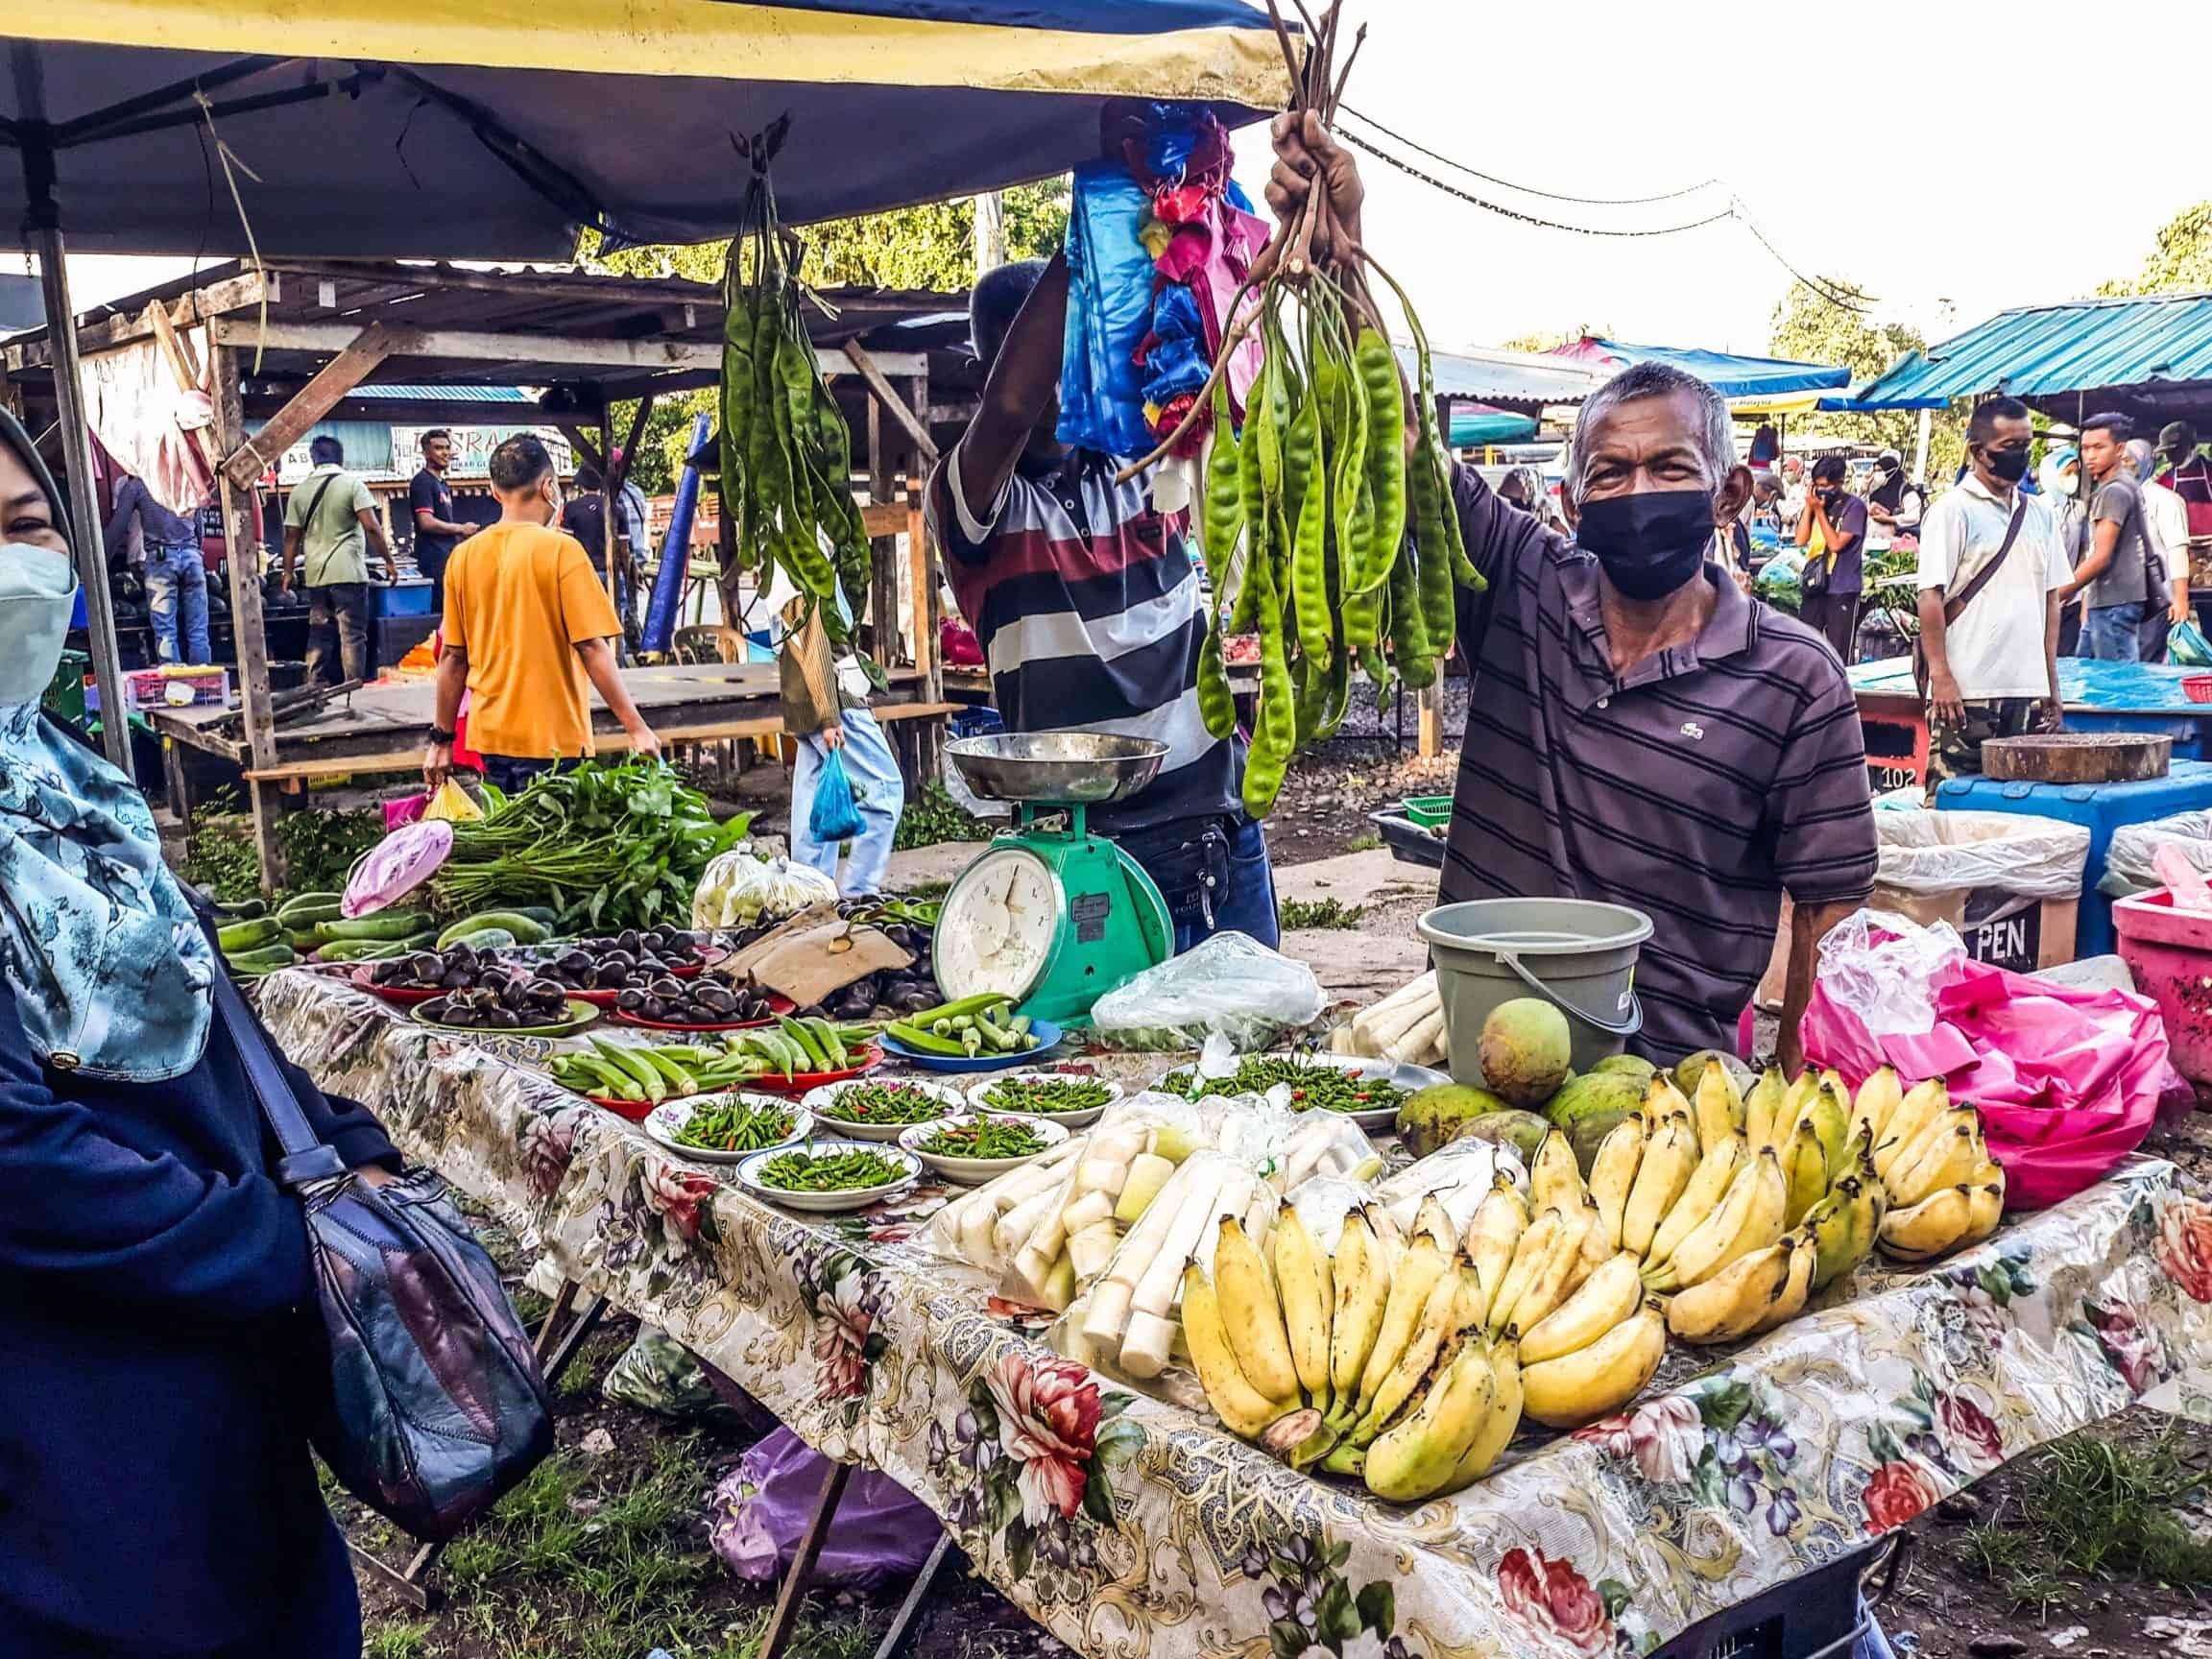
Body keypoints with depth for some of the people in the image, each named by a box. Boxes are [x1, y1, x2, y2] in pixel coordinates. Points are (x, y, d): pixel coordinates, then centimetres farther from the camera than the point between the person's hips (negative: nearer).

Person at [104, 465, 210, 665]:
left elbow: (117, 527, 6)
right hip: (192, 553, 3)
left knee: (166, 633, -4)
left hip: (161, 557, -3)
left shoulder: (133, 485, 10)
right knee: (198, 631, 1)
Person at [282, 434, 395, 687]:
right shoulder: (352, 484, -3)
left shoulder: (299, 490, 9)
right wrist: (389, 561, -5)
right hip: (348, 571, -4)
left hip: (315, 574, 4)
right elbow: (371, 527, -11)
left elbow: (292, 536, 10)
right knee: (353, 635, -3)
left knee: (318, 634, 13)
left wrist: (288, 571, 19)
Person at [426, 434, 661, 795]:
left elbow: (453, 657, 6)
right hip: (551, 739, -5)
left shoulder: (463, 556, 4)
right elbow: (592, 647, -14)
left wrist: (442, 739, 13)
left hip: (490, 739, 5)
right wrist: (636, 727, -11)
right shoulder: (560, 550, -10)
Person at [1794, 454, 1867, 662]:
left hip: (1842, 590, -5)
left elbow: (1836, 544, -14)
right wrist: (1809, 507, -3)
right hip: (1814, 586, 6)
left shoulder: (1854, 506, -8)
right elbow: (1801, 540, 3)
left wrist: (1819, 511, -13)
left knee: (1839, 656, -1)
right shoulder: (1818, 501, 8)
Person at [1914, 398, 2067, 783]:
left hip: (2028, 691, 6)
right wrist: (1940, 677, -17)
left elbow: (2050, 598, 18)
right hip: (1967, 691, -6)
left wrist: (2052, 683, 14)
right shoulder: (1953, 510, -5)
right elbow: (1930, 596, -10)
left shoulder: (2041, 513, 15)